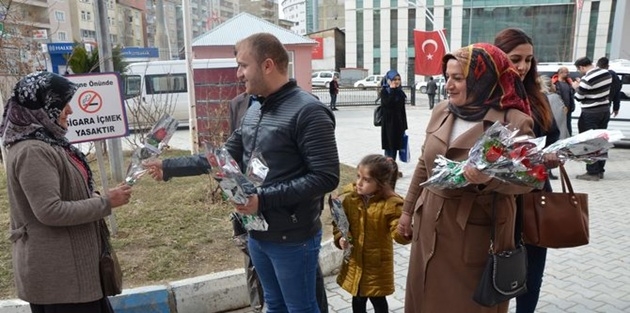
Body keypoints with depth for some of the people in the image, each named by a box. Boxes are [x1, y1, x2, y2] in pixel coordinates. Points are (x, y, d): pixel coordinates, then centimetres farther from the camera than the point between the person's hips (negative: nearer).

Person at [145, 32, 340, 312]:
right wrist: (169, 167, 14)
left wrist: (264, 199, -25)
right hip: (257, 234, 8)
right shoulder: (254, 109, 8)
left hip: (293, 239, -8)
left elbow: (326, 177, -23)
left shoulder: (308, 112, -19)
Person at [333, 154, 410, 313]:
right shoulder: (350, 199, -7)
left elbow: (398, 233, -22)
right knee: (357, 299, 22)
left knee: (378, 300, 16)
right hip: (354, 262, 4)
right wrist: (340, 239, -15)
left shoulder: (390, 203, -19)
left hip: (377, 264, -3)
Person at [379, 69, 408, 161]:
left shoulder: (400, 92, 10)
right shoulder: (384, 92, -5)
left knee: (396, 146, 8)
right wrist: (392, 89, -18)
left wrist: (404, 126, 10)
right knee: (389, 147, -4)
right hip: (389, 124, -5)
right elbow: (388, 103, -25)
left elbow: (403, 110, 12)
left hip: (399, 123, 5)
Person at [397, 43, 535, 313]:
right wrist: (408, 210, 14)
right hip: (430, 225, 5)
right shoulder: (441, 111, 3)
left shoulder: (514, 121, -13)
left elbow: (525, 180, -12)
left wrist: (490, 178, -31)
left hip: (478, 233, -5)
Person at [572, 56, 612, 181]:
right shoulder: (607, 73, 5)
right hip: (605, 109, 8)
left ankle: (593, 172, 3)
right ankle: (600, 171, 22)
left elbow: (579, 97, -11)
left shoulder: (587, 79, -20)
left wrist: (576, 88, 8)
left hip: (591, 113, -8)